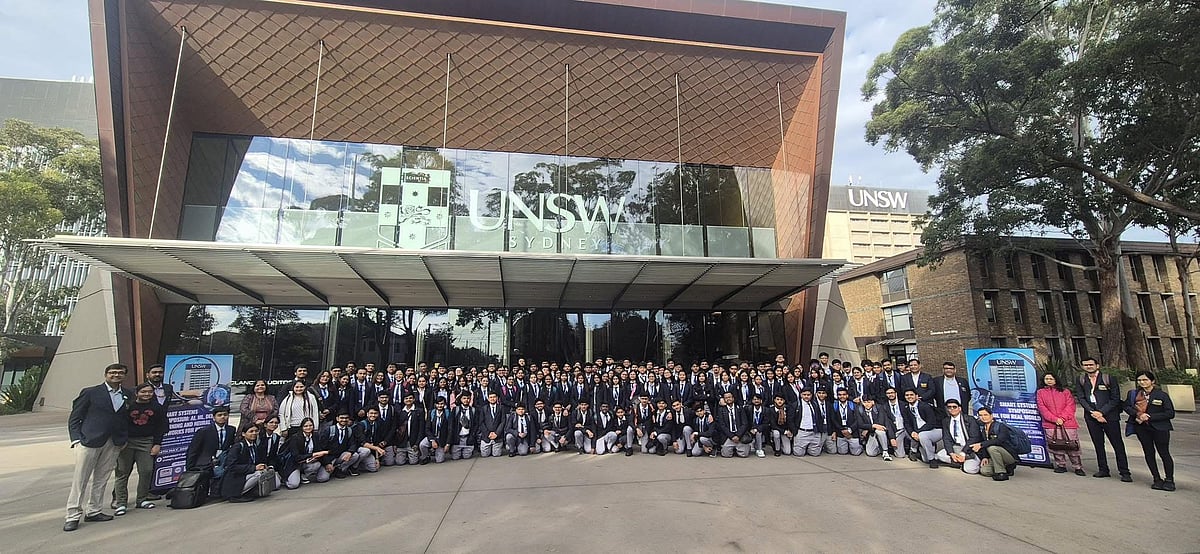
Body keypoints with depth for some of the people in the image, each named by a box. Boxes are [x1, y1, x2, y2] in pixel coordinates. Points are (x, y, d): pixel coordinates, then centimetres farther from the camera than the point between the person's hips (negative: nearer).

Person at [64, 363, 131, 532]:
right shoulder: (90, 393, -1)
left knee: (101, 479, 11)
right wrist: (76, 439, -10)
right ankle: (73, 516, 8)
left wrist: (125, 439, 3)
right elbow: (74, 419, 0)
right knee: (80, 479, 0)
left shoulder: (128, 396, 10)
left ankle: (94, 512, 20)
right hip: (89, 442, -4)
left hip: (114, 444, 4)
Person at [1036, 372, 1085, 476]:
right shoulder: (1040, 392, 10)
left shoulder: (1065, 391, 12)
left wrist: (1063, 418, -9)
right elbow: (1042, 408, 3)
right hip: (1050, 425, 0)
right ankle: (1061, 465, 10)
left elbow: (1070, 406, 3)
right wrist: (1054, 419, -8)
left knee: (1073, 446, -2)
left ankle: (1078, 467, 8)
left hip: (1067, 423, 0)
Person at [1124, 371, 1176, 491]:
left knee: (1164, 453, 1)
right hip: (1141, 428, 3)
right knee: (1149, 453, 7)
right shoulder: (1133, 393, 5)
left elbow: (1170, 413, -7)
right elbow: (1127, 407, 4)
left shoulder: (1162, 395, -5)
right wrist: (1138, 414, -14)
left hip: (1159, 428, -3)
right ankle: (1157, 479, 17)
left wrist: (1150, 417, -14)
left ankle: (1169, 480, 14)